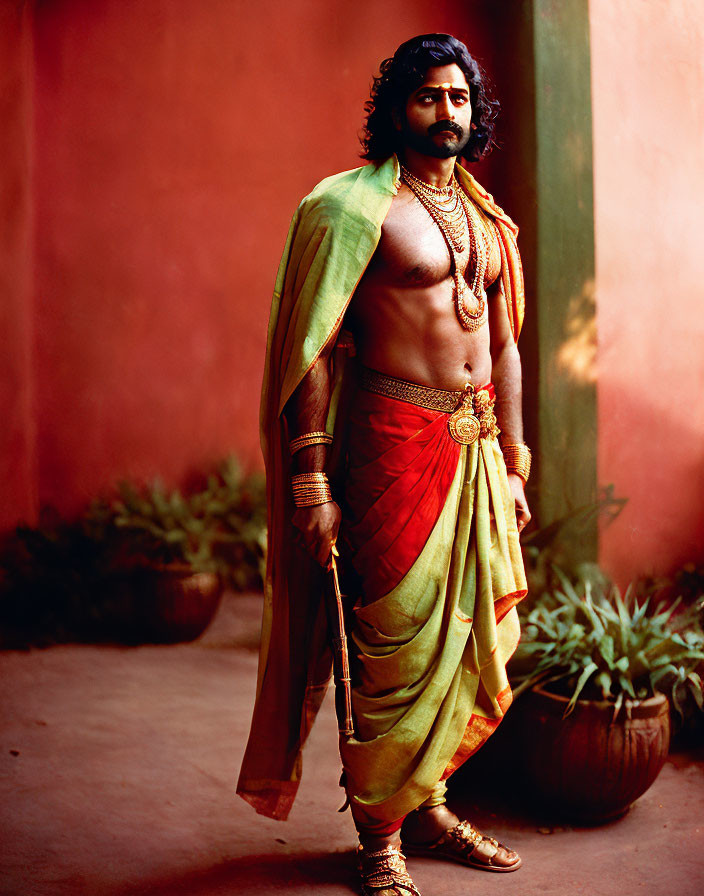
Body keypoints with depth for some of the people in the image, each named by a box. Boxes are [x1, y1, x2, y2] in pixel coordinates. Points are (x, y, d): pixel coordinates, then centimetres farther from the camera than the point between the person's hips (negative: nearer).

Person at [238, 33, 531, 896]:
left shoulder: (485, 216, 16)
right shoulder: (356, 206, -6)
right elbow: (312, 348, -10)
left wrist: (513, 464, 18)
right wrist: (314, 483, -15)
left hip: (478, 447, 7)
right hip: (396, 444, -7)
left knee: (484, 641, 11)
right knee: (397, 647, -1)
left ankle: (424, 801, 30)